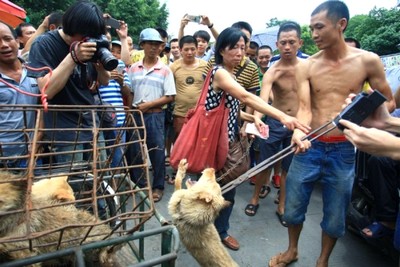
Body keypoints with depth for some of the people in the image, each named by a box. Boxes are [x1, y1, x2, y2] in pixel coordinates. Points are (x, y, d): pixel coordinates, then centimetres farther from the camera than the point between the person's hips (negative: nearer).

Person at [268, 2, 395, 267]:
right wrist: (299, 132, -31)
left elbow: (389, 102, 5)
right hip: (309, 147, 1)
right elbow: (304, 108, -11)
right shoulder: (306, 66, -2)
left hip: (343, 150, 0)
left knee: (335, 216, 13)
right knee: (293, 208, 12)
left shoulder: (368, 61, -3)